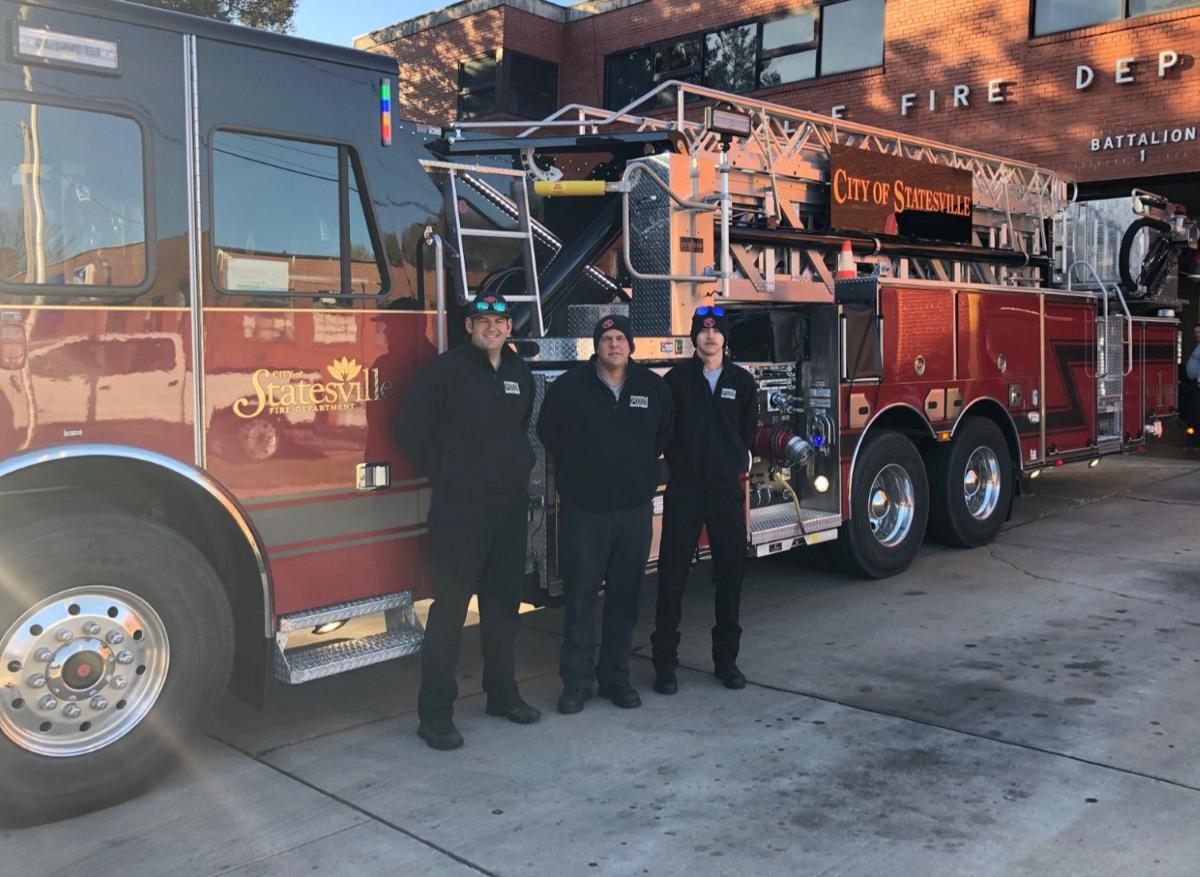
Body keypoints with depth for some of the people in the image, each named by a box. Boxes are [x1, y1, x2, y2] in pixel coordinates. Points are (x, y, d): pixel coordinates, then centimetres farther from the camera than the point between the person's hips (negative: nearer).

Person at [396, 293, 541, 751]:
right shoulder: (446, 368, -7)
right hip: (459, 508, -6)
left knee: (503, 604, 14)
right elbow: (411, 427, -7)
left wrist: (520, 467, 12)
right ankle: (435, 713, 3)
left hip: (510, 507, 6)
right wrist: (442, 472, -1)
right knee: (450, 607, -4)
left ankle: (502, 692, 28)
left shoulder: (520, 372, 12)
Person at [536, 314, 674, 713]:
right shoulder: (570, 386, -3)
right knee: (580, 595, 1)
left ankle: (615, 676, 20)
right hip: (582, 507, -2)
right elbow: (547, 432, 8)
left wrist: (642, 468, 11)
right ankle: (576, 681, 10)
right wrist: (576, 469, 9)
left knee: (625, 595, 8)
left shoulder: (653, 387, 4)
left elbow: (665, 434, 18)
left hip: (635, 508, 2)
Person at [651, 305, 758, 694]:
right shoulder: (677, 378, -1)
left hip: (727, 490, 2)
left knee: (729, 575, 7)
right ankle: (665, 662, 9)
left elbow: (748, 433, 14)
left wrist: (733, 464, 9)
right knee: (672, 575, 0)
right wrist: (681, 462, 3)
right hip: (683, 490, -2)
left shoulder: (742, 381, 6)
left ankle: (726, 659, 20)